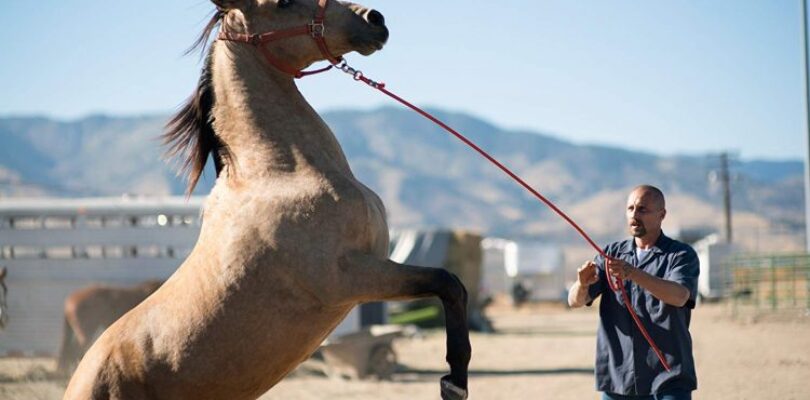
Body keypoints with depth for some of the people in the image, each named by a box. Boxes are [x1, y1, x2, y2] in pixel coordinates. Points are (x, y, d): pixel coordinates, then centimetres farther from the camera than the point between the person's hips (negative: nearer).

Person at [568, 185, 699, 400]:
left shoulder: (682, 255, -1)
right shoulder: (612, 253, 12)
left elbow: (679, 296, -21)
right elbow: (575, 300, 2)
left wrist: (633, 274, -36)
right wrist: (582, 285, -23)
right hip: (617, 380, 4)